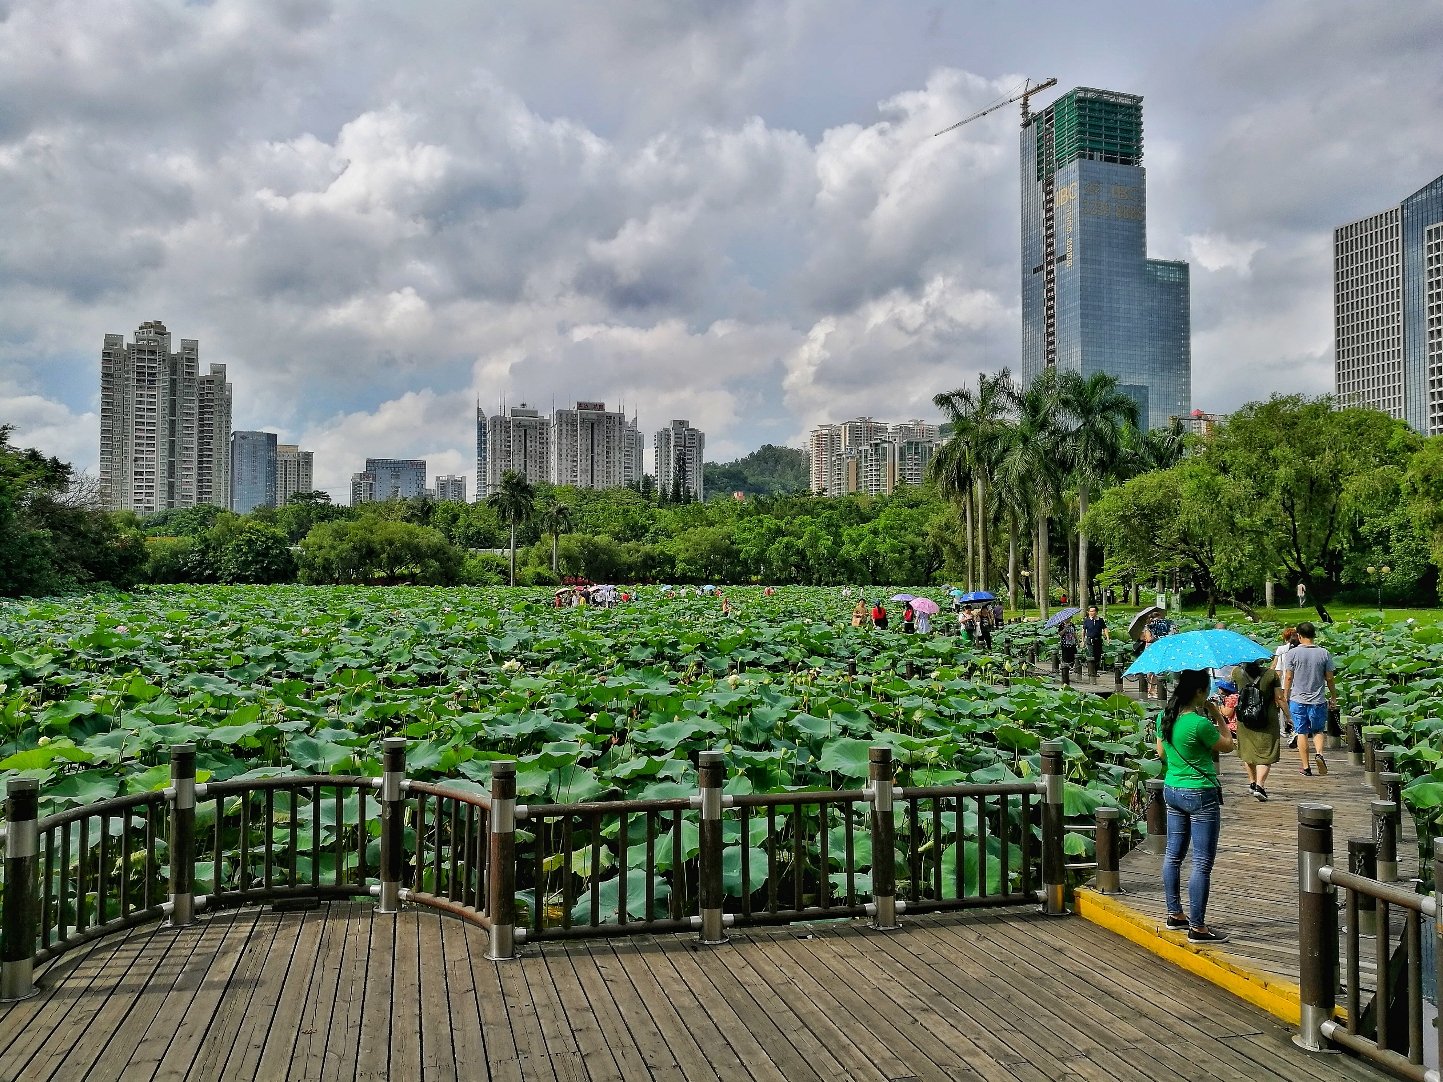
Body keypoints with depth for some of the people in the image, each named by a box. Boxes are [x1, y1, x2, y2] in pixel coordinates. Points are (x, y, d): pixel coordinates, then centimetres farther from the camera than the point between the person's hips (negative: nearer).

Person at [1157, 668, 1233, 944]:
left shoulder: (1165, 717, 0)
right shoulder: (1199, 723, -23)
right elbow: (1227, 745, -6)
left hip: (1171, 791, 8)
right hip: (1200, 795, -8)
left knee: (1173, 855, 17)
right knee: (1202, 863, 0)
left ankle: (1175, 914, 29)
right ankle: (1197, 927, 5)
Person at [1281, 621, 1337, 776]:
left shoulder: (1292, 653, -6)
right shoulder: (1324, 653, -2)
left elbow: (1288, 678, -4)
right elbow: (1329, 678, 3)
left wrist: (1285, 697, 6)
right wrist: (1333, 697, 15)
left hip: (1298, 699, -1)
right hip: (1318, 700, 1)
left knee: (1302, 733, 6)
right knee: (1318, 730, 16)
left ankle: (1306, 767, 7)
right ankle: (1319, 753, -10)